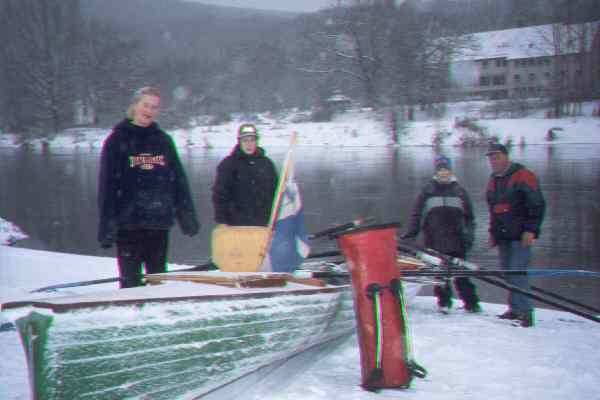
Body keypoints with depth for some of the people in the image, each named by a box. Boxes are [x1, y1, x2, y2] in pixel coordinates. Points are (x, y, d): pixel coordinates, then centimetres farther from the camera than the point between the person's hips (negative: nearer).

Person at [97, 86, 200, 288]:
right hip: (129, 224, -3)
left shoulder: (163, 141, 11)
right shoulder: (117, 141, 1)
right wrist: (107, 226, -10)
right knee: (131, 282, -2)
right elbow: (107, 185, -3)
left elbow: (179, 180, 11)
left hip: (159, 224, 3)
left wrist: (188, 217, 5)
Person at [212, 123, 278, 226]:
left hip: (263, 224, 4)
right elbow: (219, 194, -2)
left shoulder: (266, 163, 10)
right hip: (237, 224, -3)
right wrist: (222, 221, -7)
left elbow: (275, 192, 15)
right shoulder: (228, 164, -1)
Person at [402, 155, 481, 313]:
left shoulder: (459, 190, 10)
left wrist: (469, 235, 5)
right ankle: (444, 301, 13)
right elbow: (417, 214, 9)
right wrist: (411, 232, 0)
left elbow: (469, 217, 14)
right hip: (434, 239, 0)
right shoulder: (428, 190, 7)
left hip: (456, 239, 0)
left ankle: (471, 302, 6)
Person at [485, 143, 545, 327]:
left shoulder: (523, 176, -7)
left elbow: (537, 205, -10)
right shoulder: (493, 181, 16)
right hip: (502, 237, 7)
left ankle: (525, 311, -11)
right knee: (508, 274, 7)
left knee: (517, 272, -15)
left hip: (521, 236, -7)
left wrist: (531, 230, -15)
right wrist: (492, 232, 22)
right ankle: (515, 309, 15)